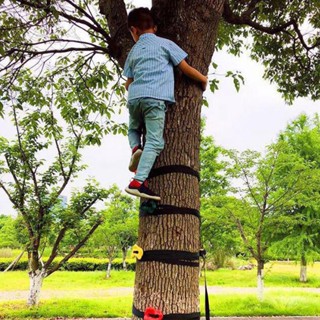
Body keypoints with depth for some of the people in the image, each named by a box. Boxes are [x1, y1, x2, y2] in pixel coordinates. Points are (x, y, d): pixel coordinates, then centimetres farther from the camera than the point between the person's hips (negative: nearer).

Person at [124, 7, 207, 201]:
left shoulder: (133, 51, 24)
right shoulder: (165, 44, 13)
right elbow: (186, 68, 13)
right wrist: (203, 79, 29)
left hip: (134, 97, 5)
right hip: (155, 97, -4)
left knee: (134, 129, 29)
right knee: (154, 141, -9)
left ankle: (135, 149, -3)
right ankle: (138, 182, -22)